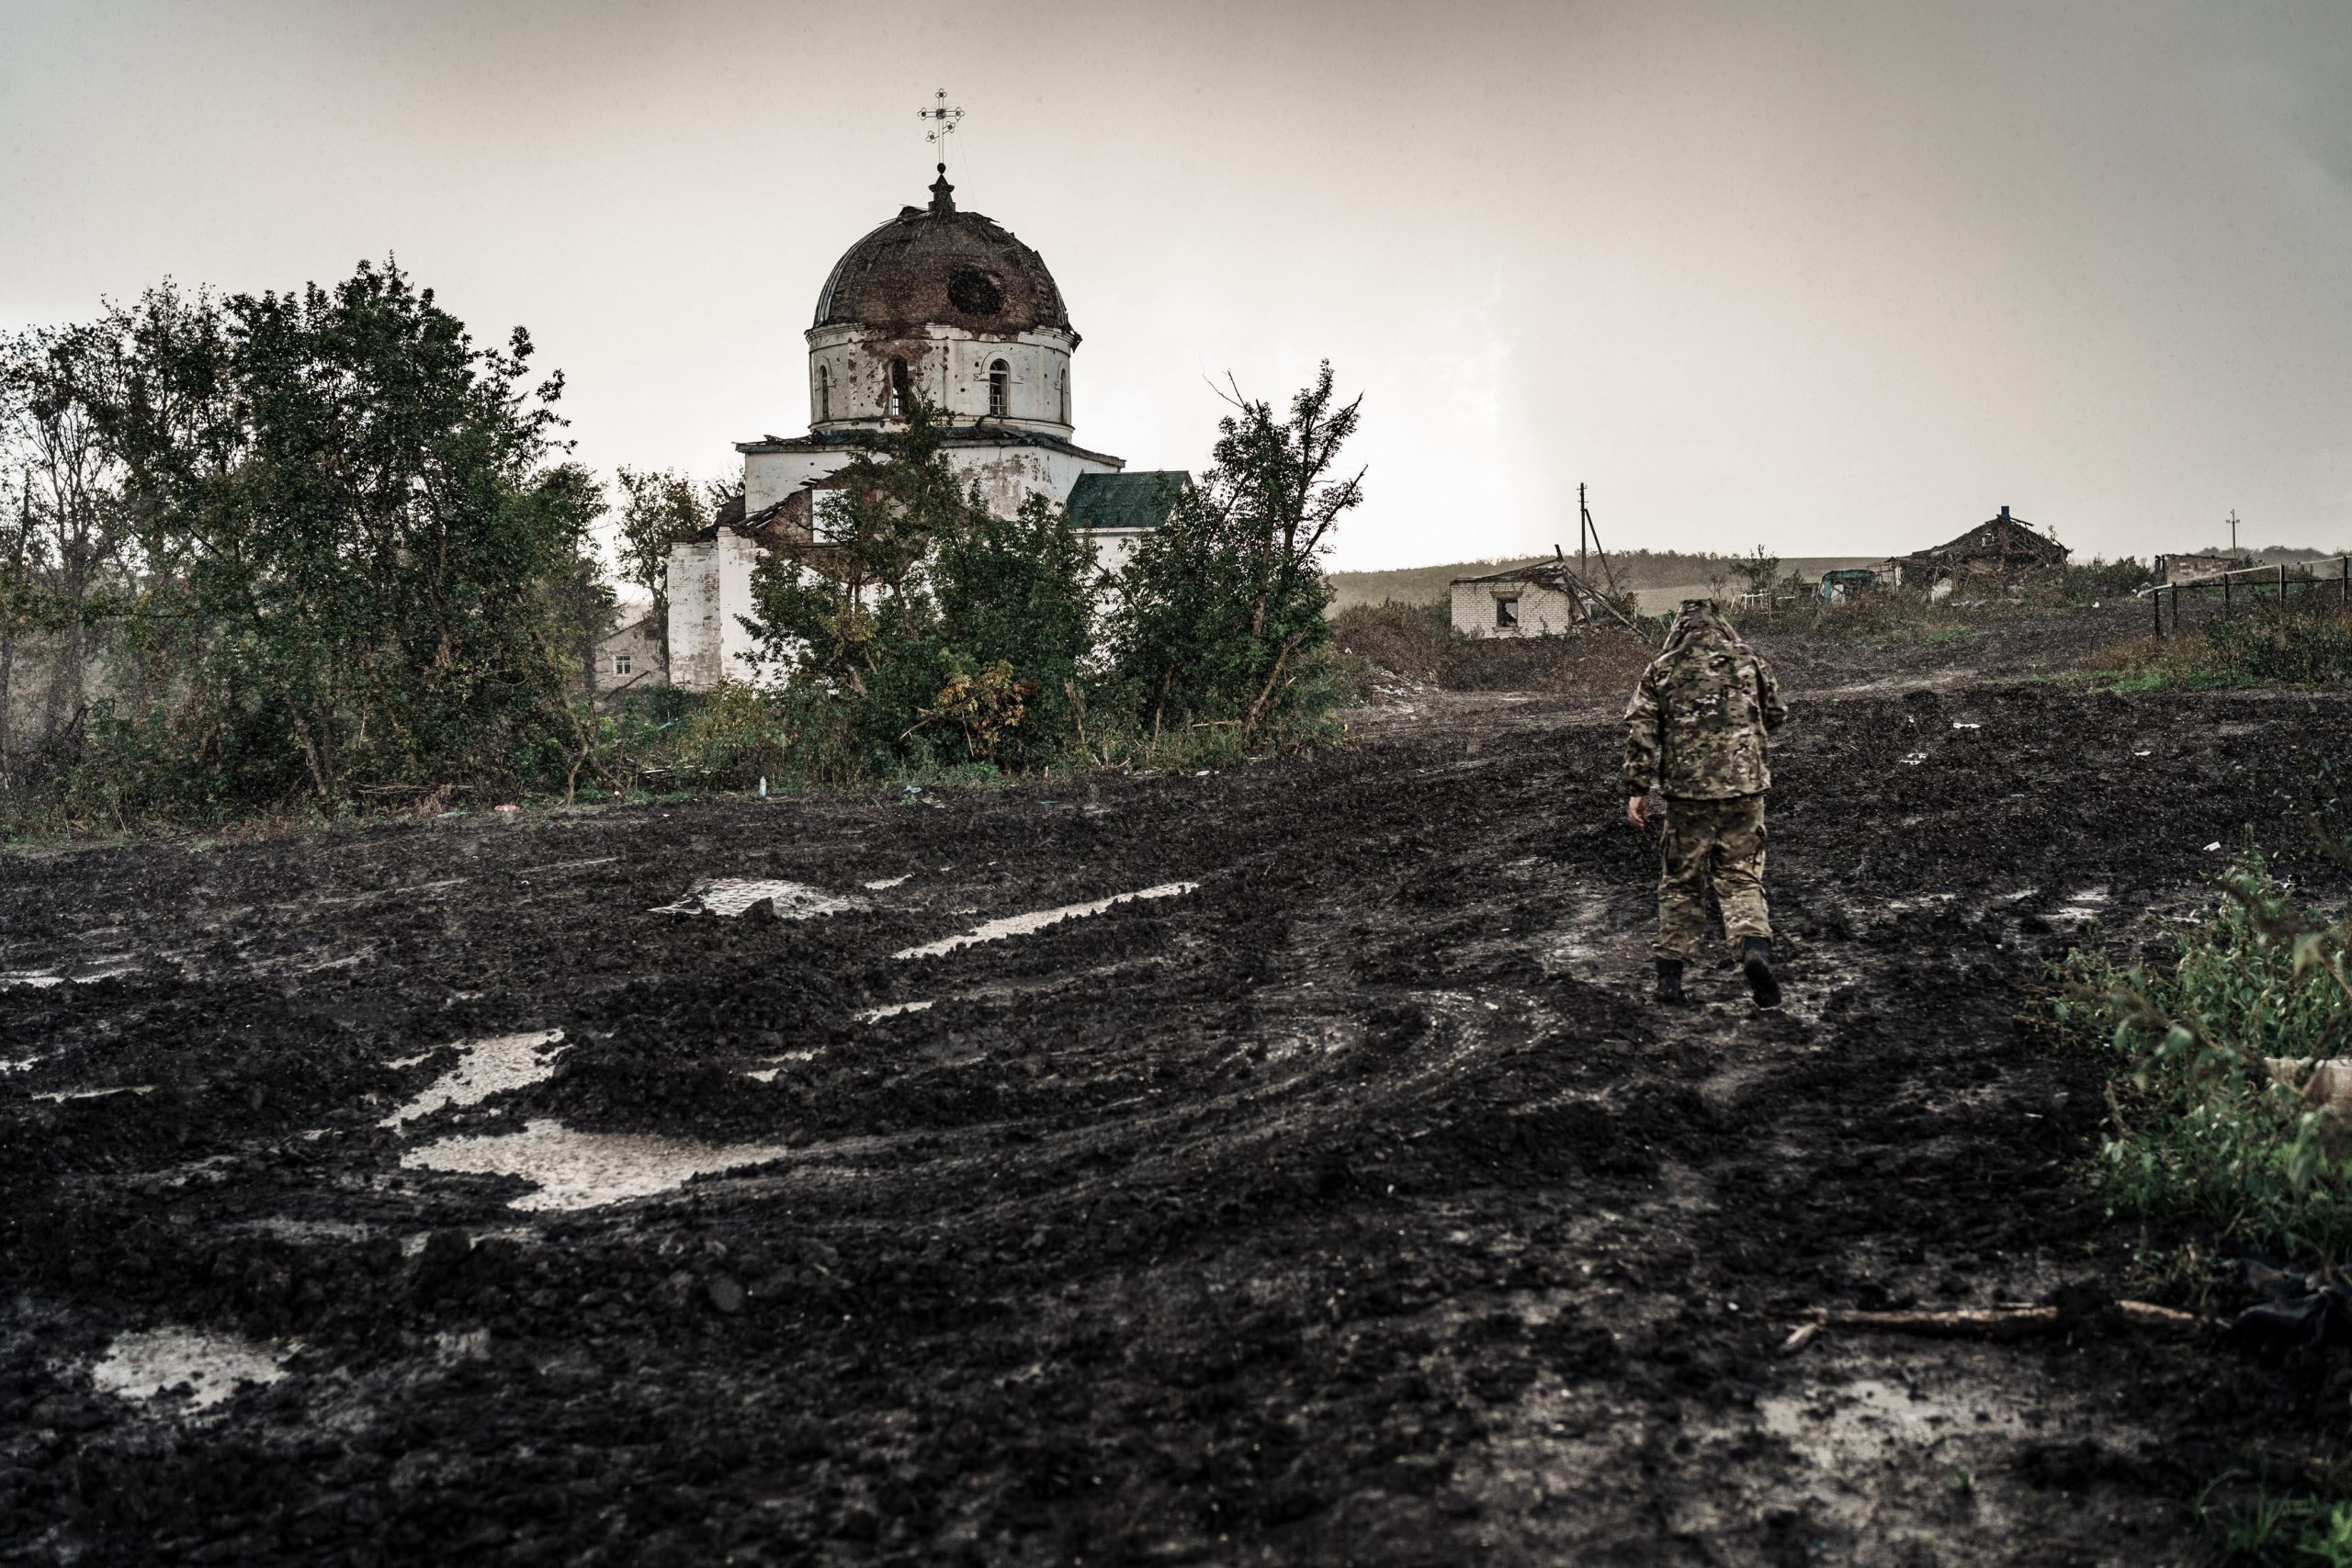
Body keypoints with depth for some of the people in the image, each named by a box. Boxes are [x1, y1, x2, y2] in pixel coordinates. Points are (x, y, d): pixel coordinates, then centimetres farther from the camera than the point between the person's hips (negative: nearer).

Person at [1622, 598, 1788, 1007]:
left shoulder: (1661, 670, 2)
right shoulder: (1749, 661, 5)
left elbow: (1640, 731, -3)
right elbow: (1776, 715, 16)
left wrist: (1637, 790, 0)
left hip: (1687, 791, 0)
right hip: (1745, 788, 0)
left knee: (1680, 884, 11)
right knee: (1742, 879, 7)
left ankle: (1670, 976, 12)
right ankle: (1756, 947, -18)